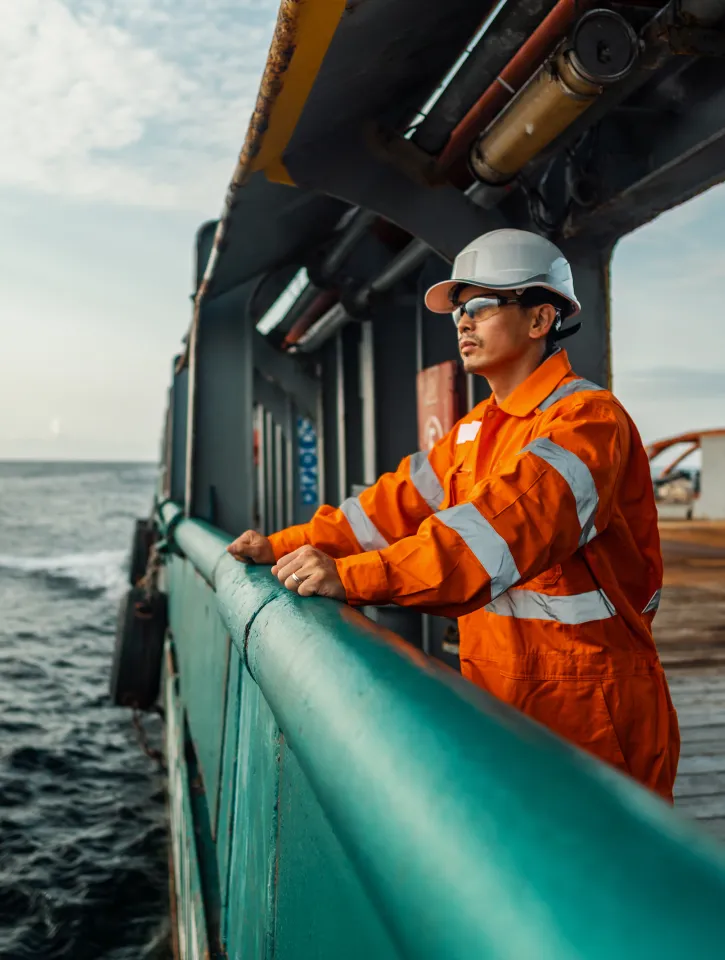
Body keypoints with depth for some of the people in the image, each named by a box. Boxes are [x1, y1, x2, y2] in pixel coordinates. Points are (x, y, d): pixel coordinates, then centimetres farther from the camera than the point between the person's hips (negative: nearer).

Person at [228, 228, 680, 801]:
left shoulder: (589, 418, -17)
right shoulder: (475, 431, 14)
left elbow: (509, 522, -32)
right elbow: (399, 501, 12)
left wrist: (353, 578, -40)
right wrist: (285, 546, 2)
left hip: (589, 714, -7)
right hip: (499, 700, 8)